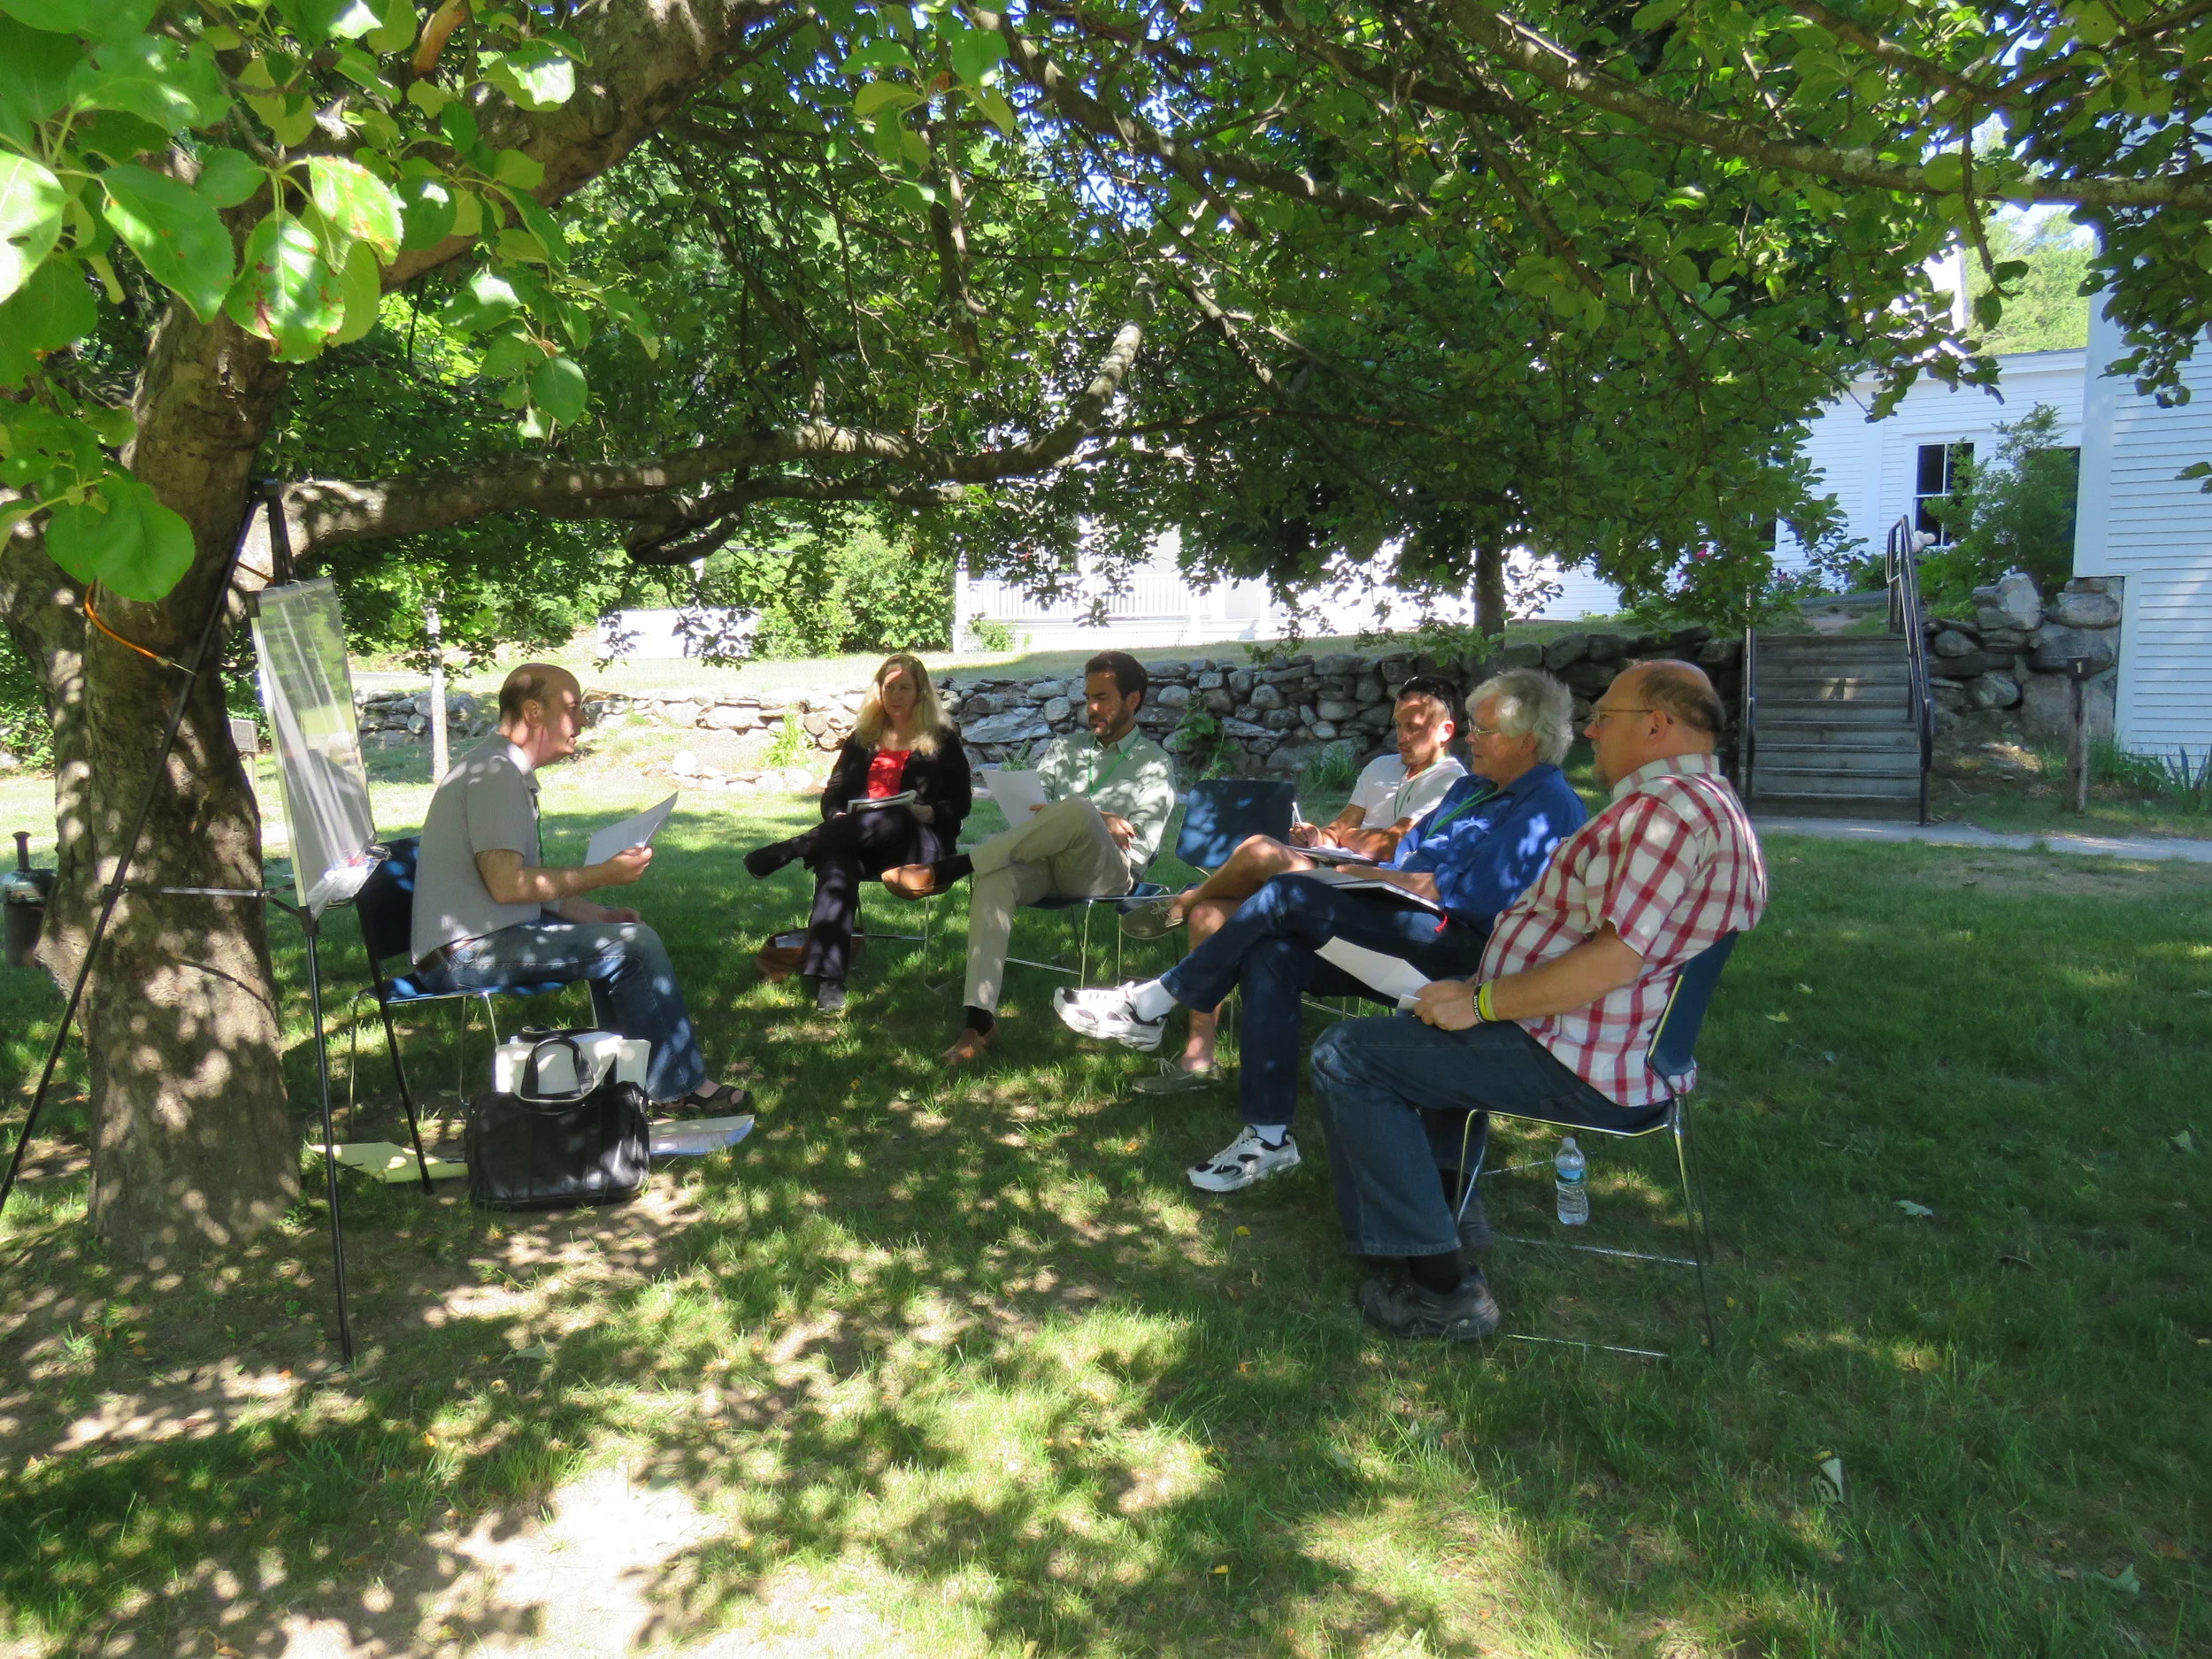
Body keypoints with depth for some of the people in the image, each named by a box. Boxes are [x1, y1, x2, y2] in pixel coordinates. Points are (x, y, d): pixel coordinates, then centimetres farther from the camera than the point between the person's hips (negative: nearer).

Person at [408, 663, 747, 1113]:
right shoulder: (495, 773, -17)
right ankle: (677, 1087, -5)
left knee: (619, 933, 20)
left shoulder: (507, 770, 16)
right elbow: (506, 884, -26)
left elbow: (520, 880, 19)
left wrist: (592, 913, 8)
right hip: (470, 953, -11)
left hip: (485, 936, 11)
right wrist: (605, 873, -18)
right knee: (636, 944, -15)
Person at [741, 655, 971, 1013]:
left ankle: (783, 852, -41)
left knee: (892, 818, -39)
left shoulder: (942, 741, 13)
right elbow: (833, 795, 20)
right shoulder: (863, 738, 22)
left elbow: (961, 803, 9)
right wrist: (839, 821, -4)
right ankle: (827, 979, -52)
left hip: (921, 843, -2)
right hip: (859, 841, 2)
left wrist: (931, 812, -13)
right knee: (836, 862, -36)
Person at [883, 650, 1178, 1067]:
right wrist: (1102, 821, -1)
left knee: (1076, 810, -38)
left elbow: (1139, 849, 5)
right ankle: (979, 1020, -41)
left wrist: (1087, 822, -4)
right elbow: (1032, 805, 13)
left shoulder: (1154, 763, 16)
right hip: (1045, 863, 3)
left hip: (1105, 874, -3)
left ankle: (943, 871, -33)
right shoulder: (1064, 748, 29)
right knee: (993, 878, -34)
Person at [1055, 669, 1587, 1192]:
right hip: (1407, 940, 9)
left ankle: (1152, 1004, -11)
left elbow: (1474, 899, -18)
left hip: (1460, 949, -9)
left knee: (1290, 897, -20)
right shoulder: (1472, 794, 25)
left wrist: (1375, 876, -7)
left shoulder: (1547, 808, -6)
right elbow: (1405, 862, 26)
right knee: (1271, 954, -15)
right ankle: (1268, 1136, -12)